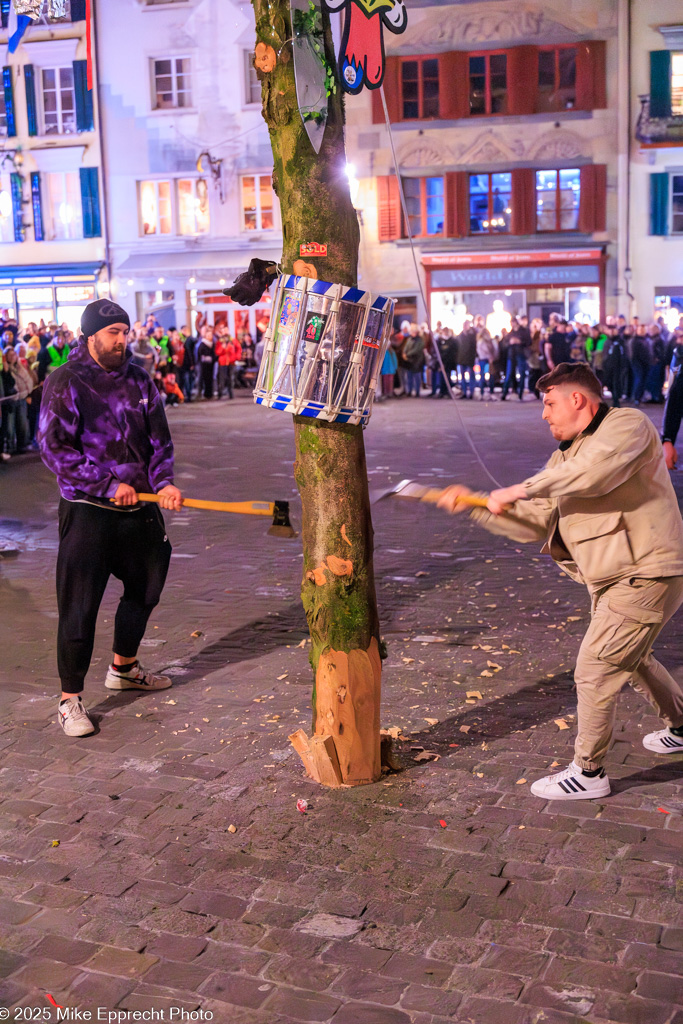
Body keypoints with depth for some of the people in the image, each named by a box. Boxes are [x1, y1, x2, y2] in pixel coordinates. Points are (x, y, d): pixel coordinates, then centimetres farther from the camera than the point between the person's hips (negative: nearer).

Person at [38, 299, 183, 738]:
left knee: (145, 589, 19)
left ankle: (124, 667, 41)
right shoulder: (66, 382, -8)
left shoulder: (139, 379, 8)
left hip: (141, 506, 6)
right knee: (80, 604, -4)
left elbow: (159, 439, 10)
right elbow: (55, 448, -13)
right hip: (88, 509, -6)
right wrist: (109, 485, -18)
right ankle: (70, 698, 8)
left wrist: (163, 481, -8)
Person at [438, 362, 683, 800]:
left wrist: (521, 489, -26)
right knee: (631, 659, 27)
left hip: (645, 576, -10)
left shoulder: (628, 424, -12)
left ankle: (589, 773, 6)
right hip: (615, 580, 10)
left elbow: (594, 471, -33)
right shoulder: (565, 457, 14)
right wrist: (474, 507, 4)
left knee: (595, 670, -8)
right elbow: (534, 522, 12)